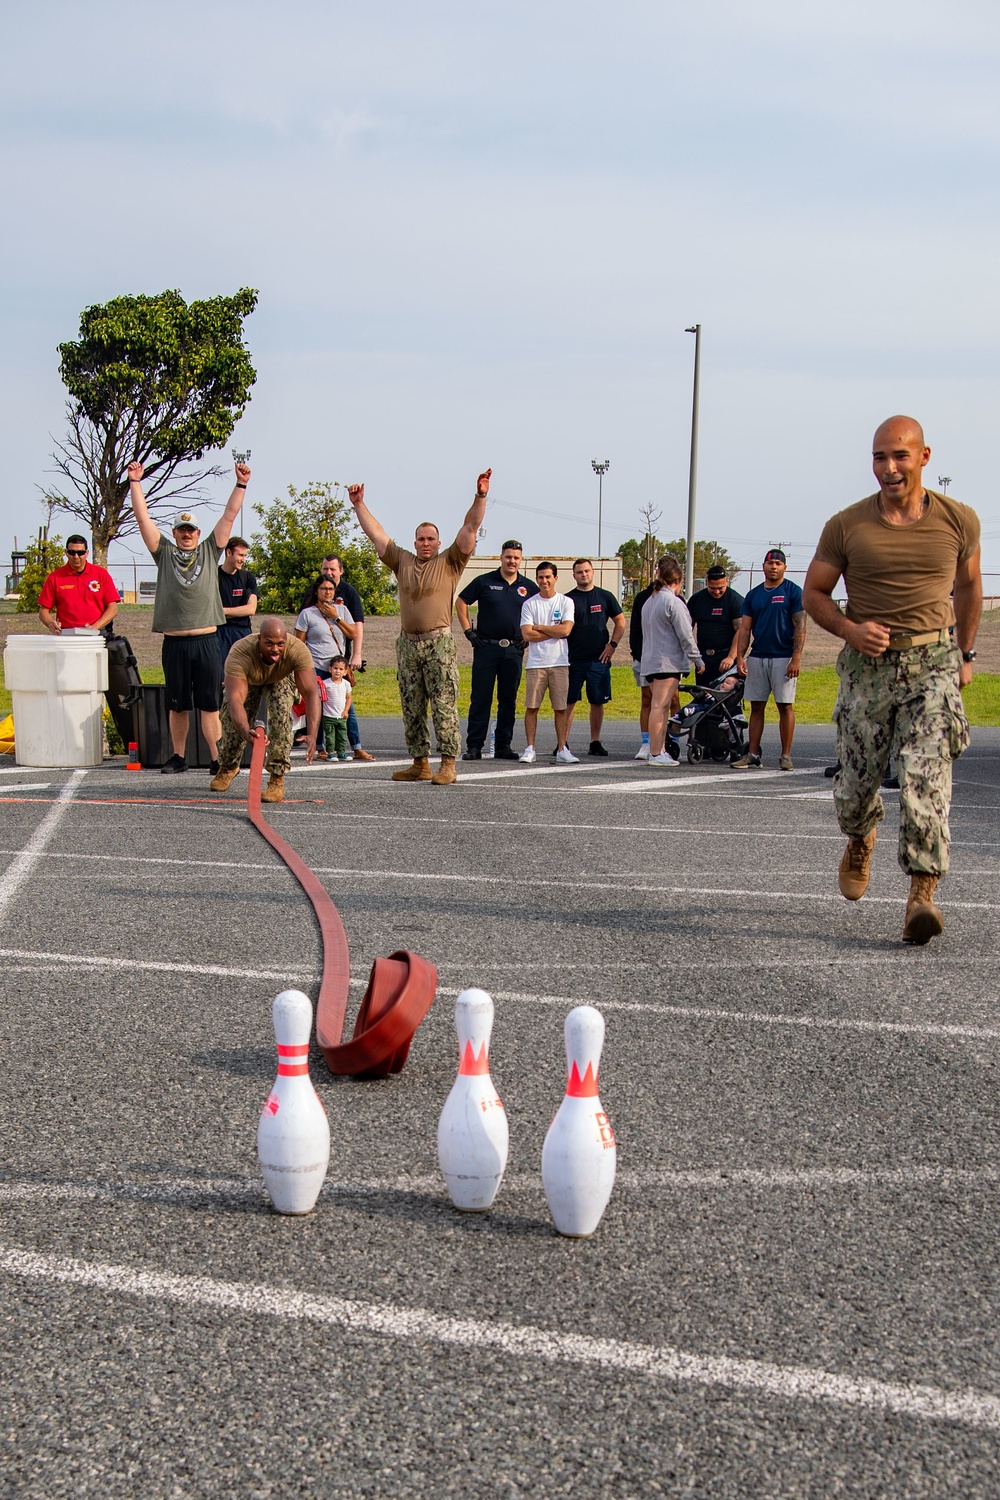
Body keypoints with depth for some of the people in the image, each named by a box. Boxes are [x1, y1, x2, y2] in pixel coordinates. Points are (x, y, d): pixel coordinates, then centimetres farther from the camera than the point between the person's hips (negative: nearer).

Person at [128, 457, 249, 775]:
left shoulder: (210, 551, 12)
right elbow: (143, 517, 7)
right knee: (177, 704, 9)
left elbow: (229, 516, 8)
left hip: (207, 640, -1)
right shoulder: (164, 553, 11)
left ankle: (217, 759, -2)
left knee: (210, 704, -1)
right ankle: (179, 757, 19)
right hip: (174, 642, 1)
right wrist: (135, 483, 2)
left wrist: (240, 485, 2)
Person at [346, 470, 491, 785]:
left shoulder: (450, 563, 6)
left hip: (439, 644, -5)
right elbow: (375, 533, 19)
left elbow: (470, 528, -1)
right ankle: (420, 763, 13)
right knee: (411, 708, 6)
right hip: (407, 643, 5)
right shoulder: (402, 561, 16)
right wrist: (359, 505, 17)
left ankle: (448, 764, -8)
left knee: (444, 705, -8)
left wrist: (480, 497, -10)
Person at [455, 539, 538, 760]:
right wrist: (468, 631, 1)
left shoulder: (529, 587, 7)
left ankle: (504, 746, 12)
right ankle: (474, 746, 0)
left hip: (514, 650, 2)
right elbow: (461, 602, 8)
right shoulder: (484, 582, 1)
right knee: (480, 699, -2)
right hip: (486, 648, -2)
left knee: (509, 700, 6)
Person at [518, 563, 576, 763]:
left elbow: (566, 630, -9)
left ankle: (562, 749, 7)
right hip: (536, 663, 0)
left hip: (560, 663, 0)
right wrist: (555, 631, -6)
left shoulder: (566, 602, 5)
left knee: (561, 708, 2)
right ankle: (529, 748, 5)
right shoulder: (529, 604, 5)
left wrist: (539, 627, -5)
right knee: (531, 706, -1)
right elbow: (527, 634, -6)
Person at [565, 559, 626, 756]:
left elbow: (620, 622, 12)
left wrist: (612, 644, 1)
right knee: (569, 702, -2)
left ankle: (595, 742, 14)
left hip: (599, 659, 1)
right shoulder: (568, 599, 5)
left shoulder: (605, 597, 7)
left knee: (598, 702, 5)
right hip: (573, 659, -1)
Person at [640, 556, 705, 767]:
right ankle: (656, 754, -11)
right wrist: (698, 659, -3)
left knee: (660, 707, 12)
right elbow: (686, 636, -12)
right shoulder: (674, 602, -11)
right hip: (667, 662, -9)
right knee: (660, 706, -10)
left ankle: (660, 750, 13)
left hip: (649, 661, 9)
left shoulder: (649, 601, 17)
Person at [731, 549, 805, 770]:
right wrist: (740, 656, -1)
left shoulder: (793, 592, -1)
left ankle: (786, 756, 2)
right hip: (757, 658, 5)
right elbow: (745, 628, 11)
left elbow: (800, 627, -6)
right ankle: (752, 755, 6)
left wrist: (796, 658, -14)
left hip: (784, 657, -4)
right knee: (756, 707, 4)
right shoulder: (753, 595, 12)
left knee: (785, 706, -2)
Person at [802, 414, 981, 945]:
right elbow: (814, 592, 7)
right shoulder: (846, 525, -1)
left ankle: (922, 895, -16)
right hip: (868, 666, 1)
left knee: (925, 777, -17)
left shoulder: (959, 520, 3)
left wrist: (966, 653, 23)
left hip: (933, 665, -1)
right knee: (856, 784, 7)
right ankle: (860, 841, 42)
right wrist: (849, 629, -12)